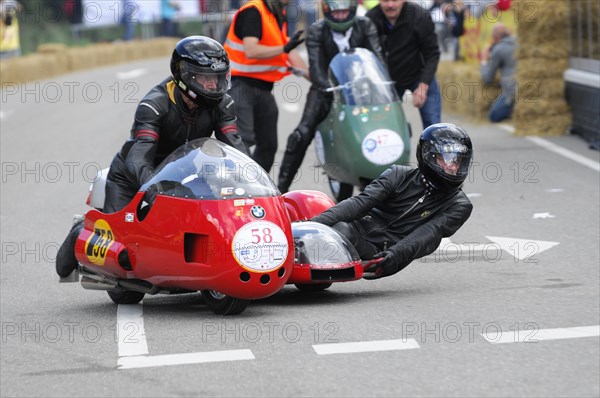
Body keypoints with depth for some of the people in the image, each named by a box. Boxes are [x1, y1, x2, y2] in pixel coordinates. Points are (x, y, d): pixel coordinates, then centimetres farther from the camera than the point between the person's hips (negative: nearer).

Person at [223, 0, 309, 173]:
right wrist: (284, 48, -35)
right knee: (244, 139, -20)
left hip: (263, 88, 9)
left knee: (268, 145, 10)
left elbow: (289, 53, 15)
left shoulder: (279, 16, 14)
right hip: (241, 85, -9)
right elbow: (251, 52, -26)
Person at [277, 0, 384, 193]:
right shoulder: (316, 31, -11)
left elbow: (377, 56, -15)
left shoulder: (365, 26, -5)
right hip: (328, 88, -2)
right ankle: (281, 187, -13)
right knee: (302, 135, -19)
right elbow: (316, 67, -21)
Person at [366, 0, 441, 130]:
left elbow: (432, 54, -14)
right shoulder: (370, 19, -15)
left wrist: (423, 86, -21)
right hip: (387, 80, 2)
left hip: (420, 76, -2)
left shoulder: (420, 16, -20)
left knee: (432, 124, -8)